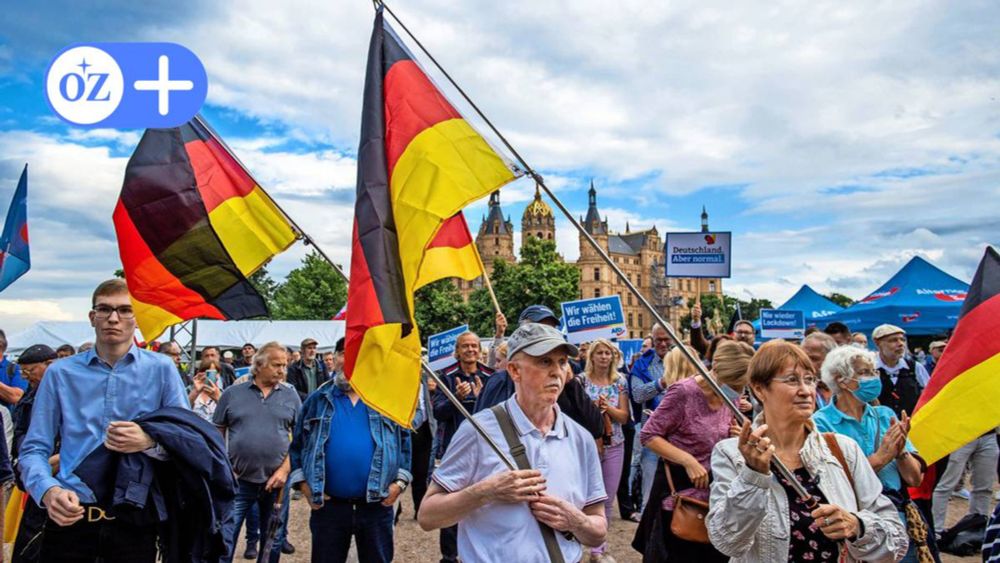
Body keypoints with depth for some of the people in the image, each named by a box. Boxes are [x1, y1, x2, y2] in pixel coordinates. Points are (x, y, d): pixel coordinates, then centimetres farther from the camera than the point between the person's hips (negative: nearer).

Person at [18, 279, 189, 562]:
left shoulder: (161, 369, 0)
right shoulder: (60, 373, 3)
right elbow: (34, 449, 2)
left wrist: (150, 442, -21)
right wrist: (49, 491, -18)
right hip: (70, 515, 1)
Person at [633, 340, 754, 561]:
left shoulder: (731, 397, -1)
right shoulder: (684, 392, -21)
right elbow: (648, 435, -18)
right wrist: (688, 460, -26)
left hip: (714, 485, 6)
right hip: (679, 484, -6)